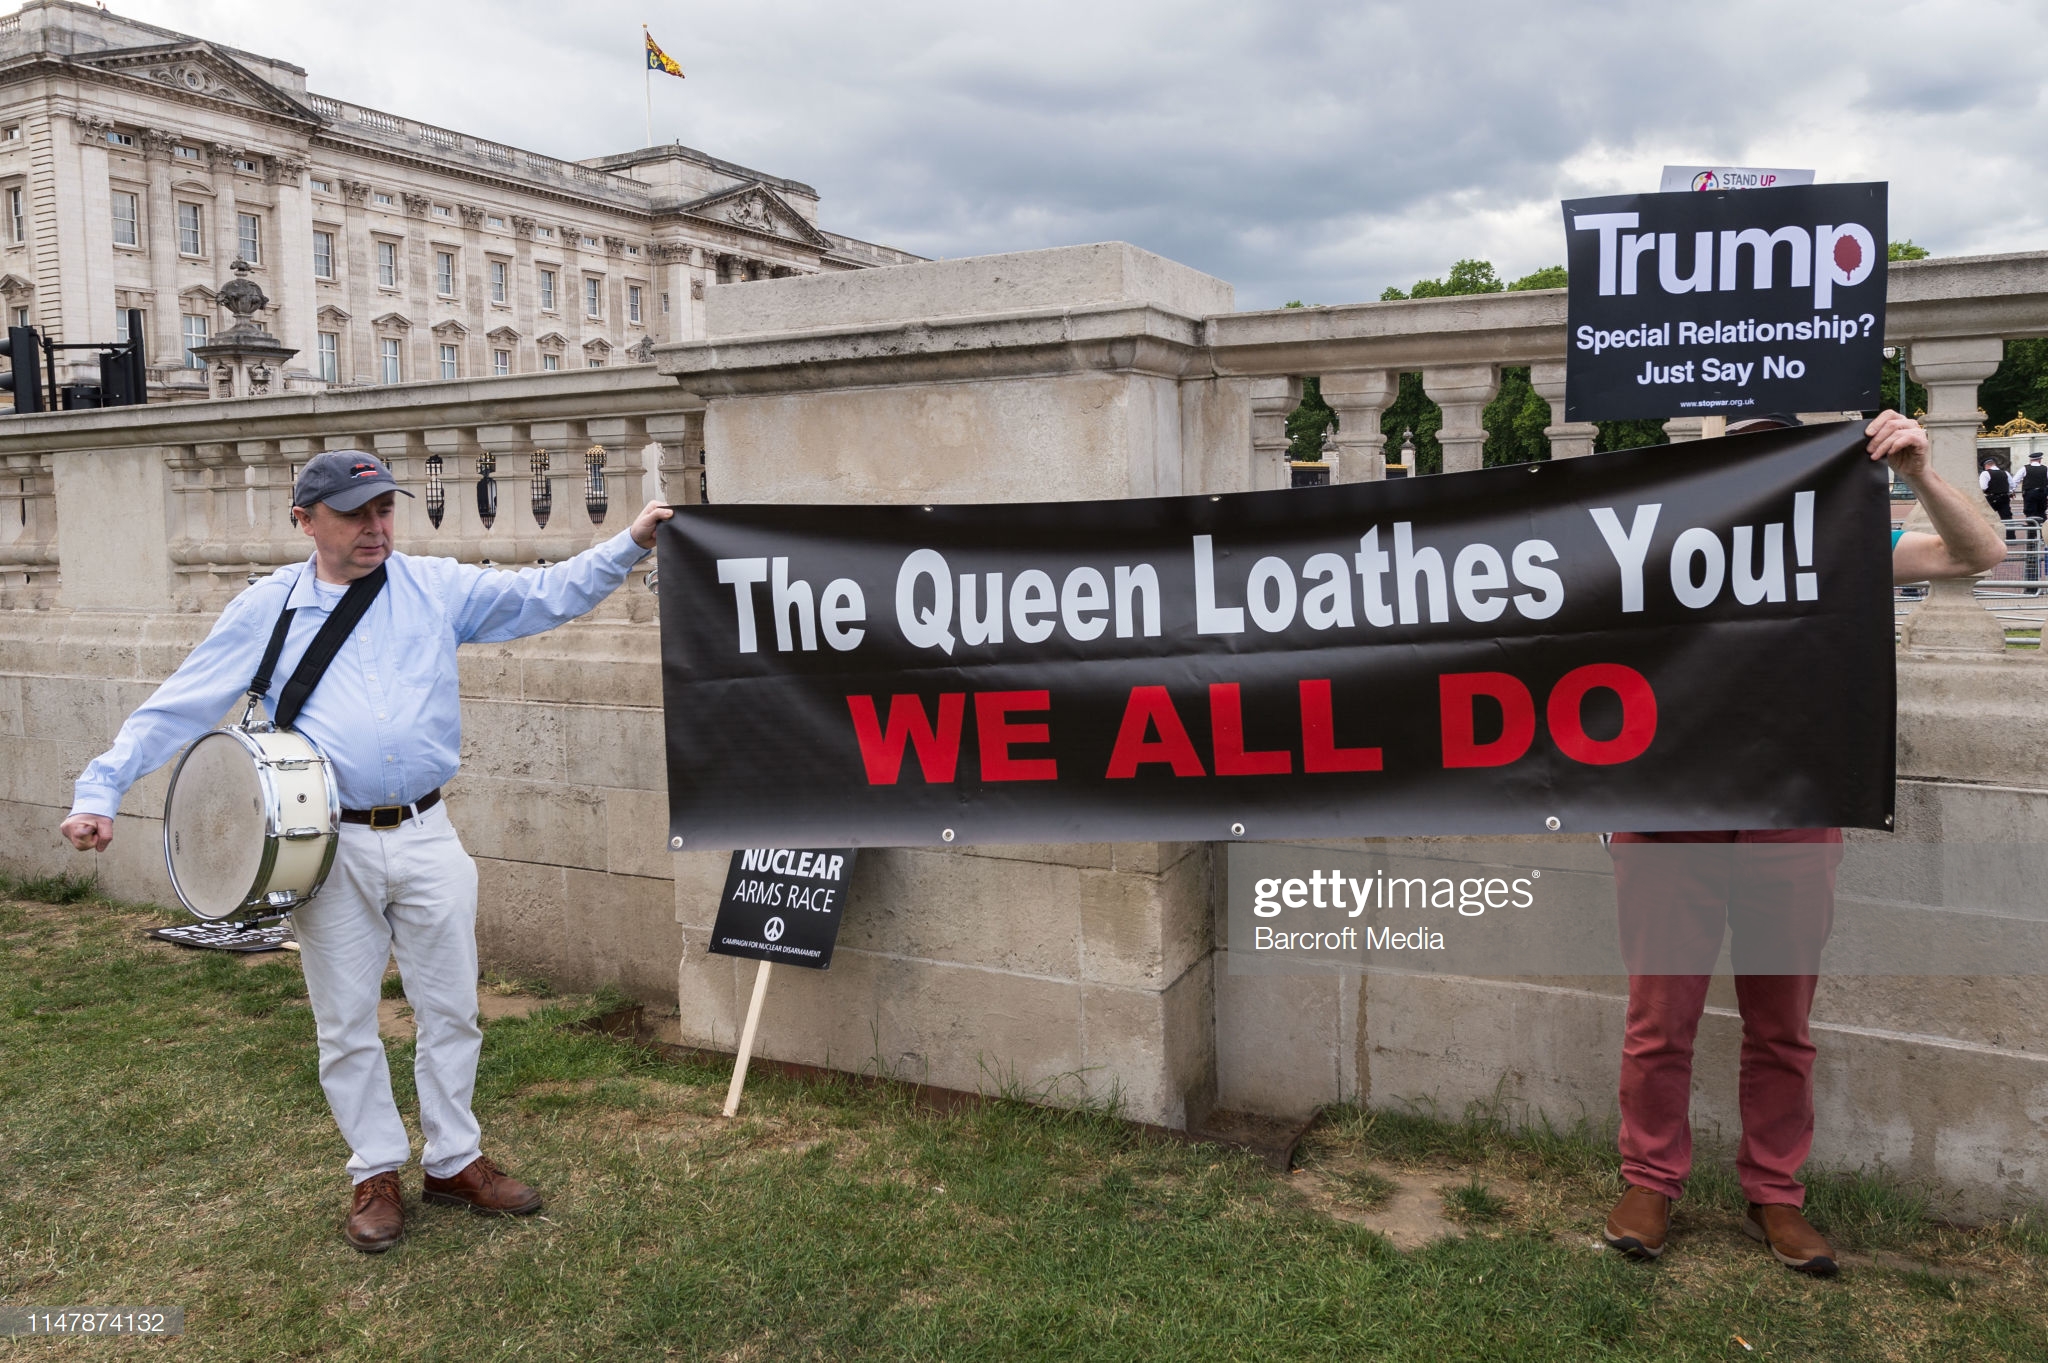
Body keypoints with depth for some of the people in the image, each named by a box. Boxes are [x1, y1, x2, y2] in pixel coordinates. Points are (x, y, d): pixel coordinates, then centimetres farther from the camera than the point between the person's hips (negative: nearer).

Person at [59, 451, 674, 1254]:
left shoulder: (436, 587, 4)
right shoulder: (269, 608, 1)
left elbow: (547, 594, -1)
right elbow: (176, 707, 2)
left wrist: (630, 545, -13)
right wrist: (99, 790, -7)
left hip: (426, 836, 1)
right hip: (329, 847, -1)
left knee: (450, 1011, 10)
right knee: (346, 1023, 9)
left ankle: (454, 1161, 28)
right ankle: (377, 1173, 27)